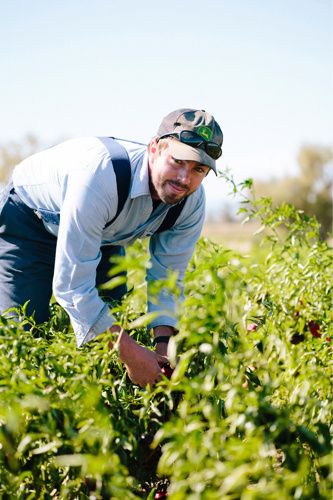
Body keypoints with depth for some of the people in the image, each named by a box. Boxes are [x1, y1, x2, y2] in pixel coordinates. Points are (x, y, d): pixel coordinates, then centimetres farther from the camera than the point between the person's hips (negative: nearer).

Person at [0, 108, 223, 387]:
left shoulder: (192, 201, -22)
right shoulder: (101, 174, -43)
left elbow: (167, 278, -11)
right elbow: (70, 283, -43)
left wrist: (163, 343, -29)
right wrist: (130, 352, -44)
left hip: (102, 235, 6)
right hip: (27, 224, -6)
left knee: (115, 327, 1)